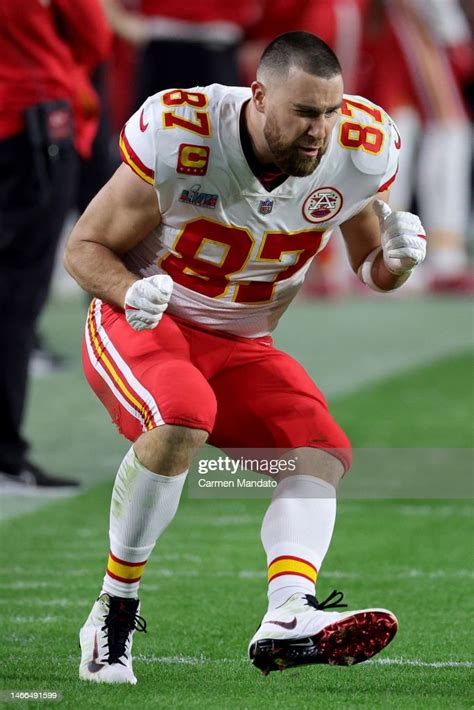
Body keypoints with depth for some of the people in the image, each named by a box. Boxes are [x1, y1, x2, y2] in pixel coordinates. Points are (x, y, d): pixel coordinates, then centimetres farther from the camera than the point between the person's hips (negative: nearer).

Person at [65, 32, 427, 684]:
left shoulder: (359, 154, -11)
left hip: (242, 346, 6)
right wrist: (132, 290, -32)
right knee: (183, 418, -34)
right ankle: (115, 613, -21)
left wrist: (396, 258, -18)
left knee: (321, 452, -16)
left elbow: (371, 269, 6)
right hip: (140, 324, -5)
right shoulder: (181, 139, -23)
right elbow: (85, 247, -10)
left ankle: (289, 617, -35)